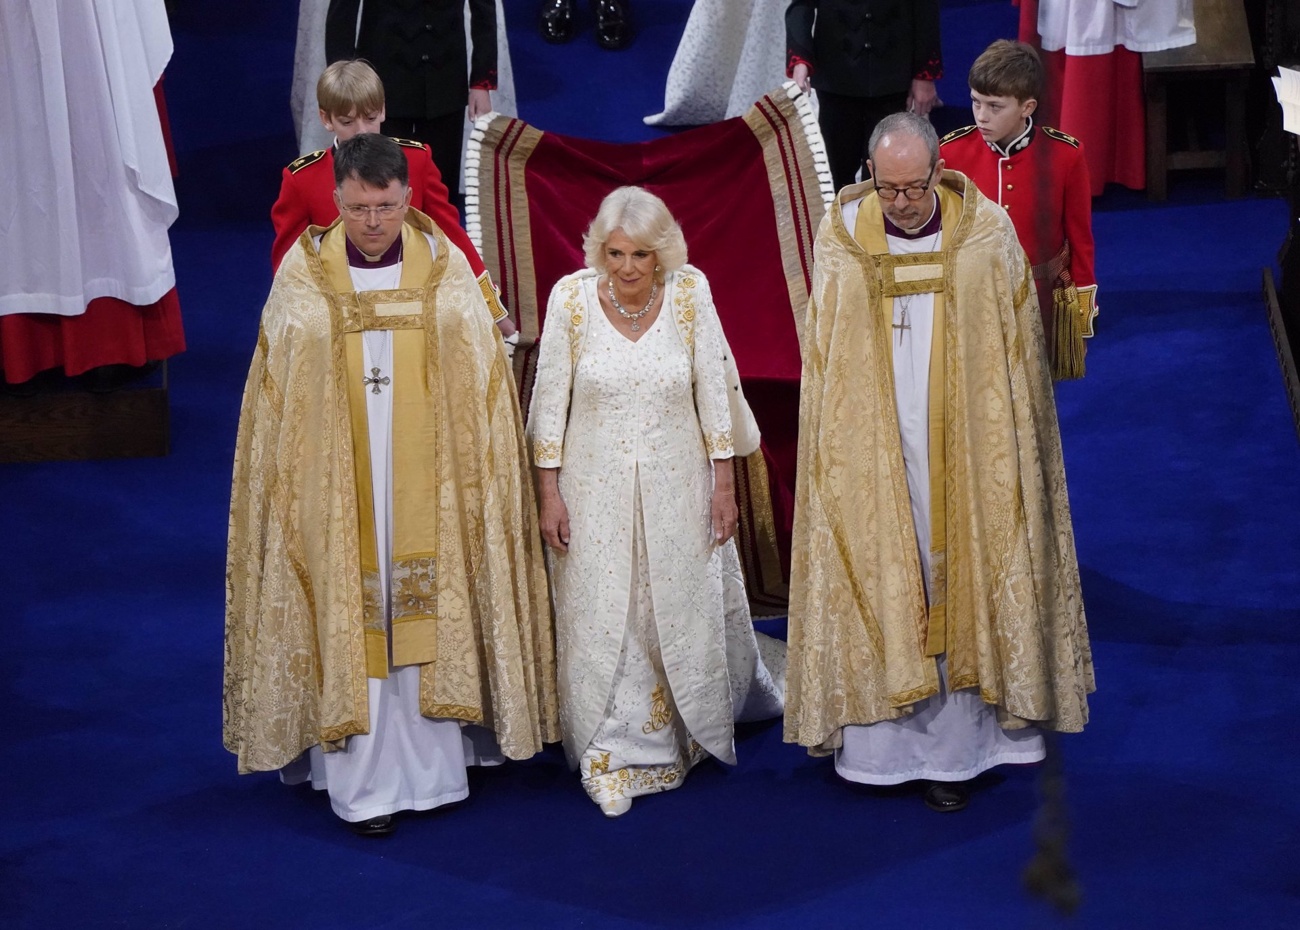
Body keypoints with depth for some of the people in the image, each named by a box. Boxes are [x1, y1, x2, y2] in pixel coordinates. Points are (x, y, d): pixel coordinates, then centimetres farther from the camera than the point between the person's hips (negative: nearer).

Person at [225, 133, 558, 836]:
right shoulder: (303, 275, -2)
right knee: (349, 618, 0)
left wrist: (476, 475, 0)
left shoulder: (445, 269, -1)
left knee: (427, 612, 5)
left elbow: (480, 382, 3)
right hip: (336, 482, -1)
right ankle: (362, 784, 6)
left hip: (425, 482, 1)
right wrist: (290, 480, 2)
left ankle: (432, 770, 16)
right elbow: (279, 394, 3)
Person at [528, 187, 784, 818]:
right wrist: (548, 493, -4)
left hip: (675, 485, 1)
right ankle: (612, 756, 18)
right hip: (595, 488, -1)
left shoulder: (690, 293, -10)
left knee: (683, 611, 14)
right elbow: (550, 401, -5)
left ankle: (685, 733, 41)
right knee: (600, 623, 3)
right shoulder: (571, 298, -12)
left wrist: (723, 484, -2)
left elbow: (713, 393, -3)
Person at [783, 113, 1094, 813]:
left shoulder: (987, 236, -6)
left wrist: (1008, 458, 1)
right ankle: (879, 742, 15)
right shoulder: (842, 241, -3)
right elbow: (822, 363, 5)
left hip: (962, 456, -1)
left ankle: (952, 749, 13)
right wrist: (827, 459, 5)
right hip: (870, 457, 1)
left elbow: (1017, 355, 1)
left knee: (956, 589, 4)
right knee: (875, 587, 5)